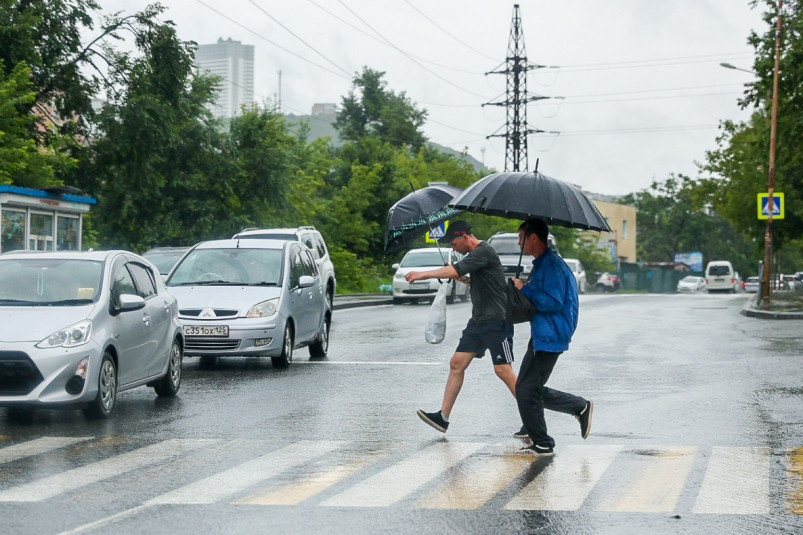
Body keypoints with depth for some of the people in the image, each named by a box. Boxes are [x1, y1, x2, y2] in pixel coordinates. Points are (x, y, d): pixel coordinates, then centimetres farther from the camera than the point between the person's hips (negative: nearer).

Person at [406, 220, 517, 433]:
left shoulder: (483, 252, -16)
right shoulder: (475, 254, 15)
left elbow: (456, 270, -29)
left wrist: (423, 274, -30)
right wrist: (463, 279, 10)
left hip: (497, 320, -10)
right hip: (478, 320, 10)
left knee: (503, 370, -10)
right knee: (457, 363, 3)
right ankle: (443, 417, 3)